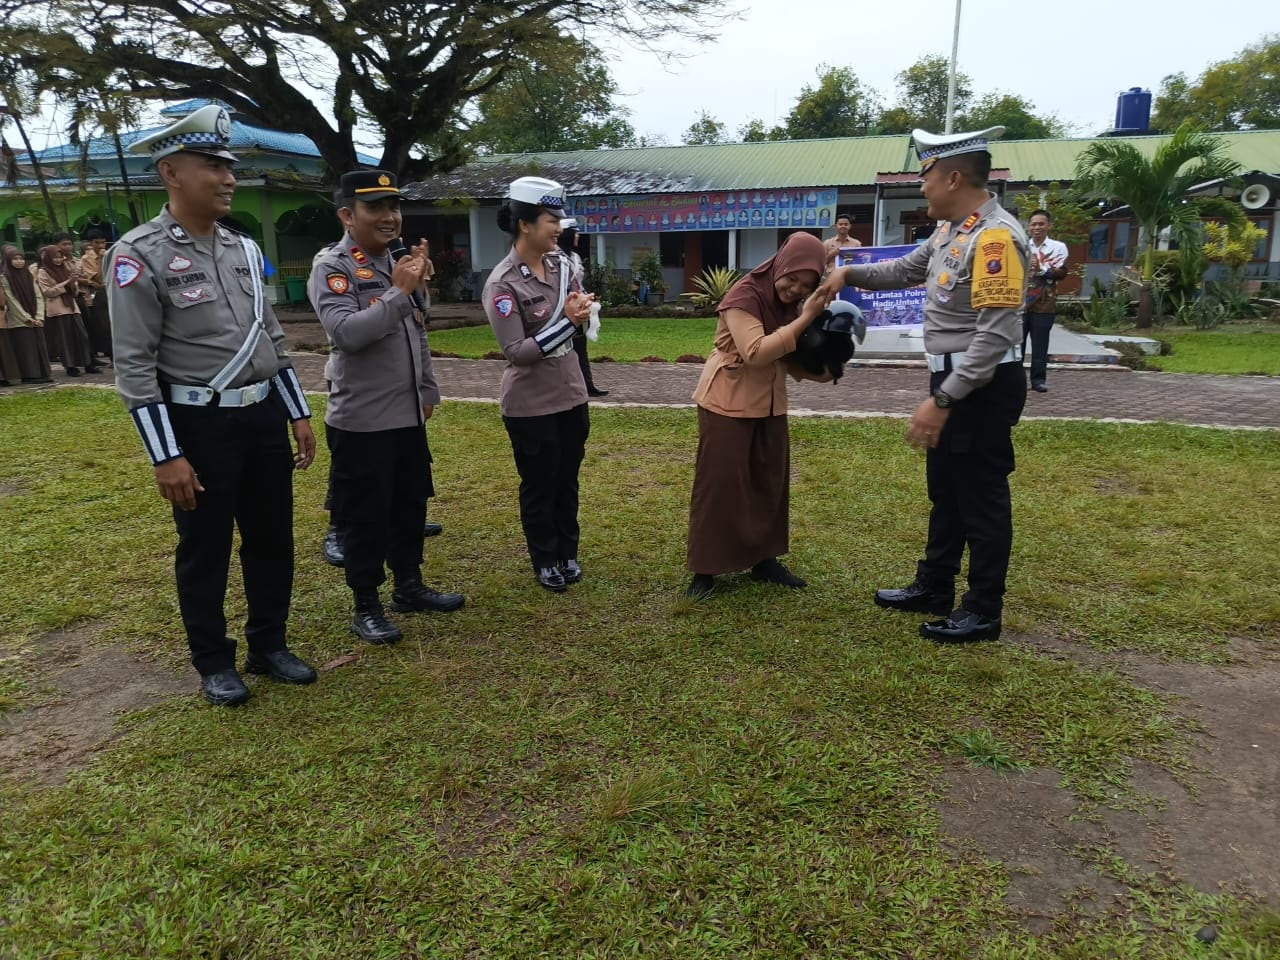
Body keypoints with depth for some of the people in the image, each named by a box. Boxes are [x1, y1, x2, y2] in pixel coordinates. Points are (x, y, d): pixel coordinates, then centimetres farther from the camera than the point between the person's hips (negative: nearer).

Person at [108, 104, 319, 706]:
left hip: (264, 416, 6)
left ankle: (269, 646, 33)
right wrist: (167, 456, -16)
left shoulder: (244, 249, 8)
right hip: (199, 425, -6)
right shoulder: (139, 257, -11)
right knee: (205, 550, 9)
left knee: (272, 540, 14)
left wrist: (298, 416, 11)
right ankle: (213, 661, 28)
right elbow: (134, 366, -13)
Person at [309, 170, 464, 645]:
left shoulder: (398, 262, 13)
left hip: (408, 415, 8)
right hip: (361, 422, -8)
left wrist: (429, 391, 19)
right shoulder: (332, 267, -11)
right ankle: (365, 607, 17)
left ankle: (409, 586, 34)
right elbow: (346, 332, -27)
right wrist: (399, 291, -21)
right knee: (364, 516, 3)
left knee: (411, 505, 17)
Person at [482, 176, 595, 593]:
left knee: (568, 479, 17)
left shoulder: (559, 263, 2)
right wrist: (568, 321, -26)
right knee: (539, 485, 9)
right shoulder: (502, 284, -19)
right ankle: (545, 561, 27)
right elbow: (516, 352, -23)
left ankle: (569, 553, 34)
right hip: (530, 404, -6)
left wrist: (580, 309, -9)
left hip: (571, 394, 6)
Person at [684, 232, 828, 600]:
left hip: (770, 404, 8)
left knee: (770, 482, 12)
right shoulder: (744, 295, -18)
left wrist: (824, 371, -11)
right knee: (718, 484, -3)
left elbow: (792, 360, 8)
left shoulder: (794, 304, 5)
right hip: (727, 403, -7)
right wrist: (804, 320, -28)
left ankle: (765, 559, 25)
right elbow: (756, 352, -30)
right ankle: (704, 570, 6)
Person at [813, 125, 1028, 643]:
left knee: (981, 499, 3)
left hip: (982, 387, -10)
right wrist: (848, 273, 12)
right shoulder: (951, 231, 8)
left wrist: (941, 400, -28)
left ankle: (983, 612, 18)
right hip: (951, 378, 10)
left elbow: (996, 335, -27)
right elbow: (904, 271, 26)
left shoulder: (995, 236, -22)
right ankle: (933, 587, 35)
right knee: (945, 490, 19)